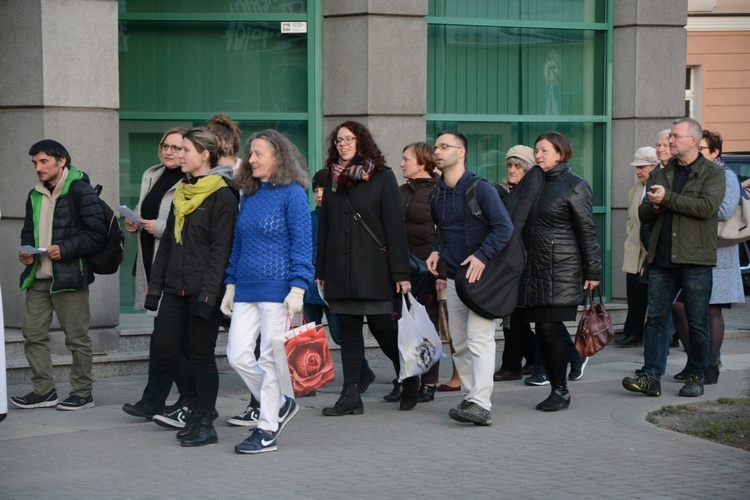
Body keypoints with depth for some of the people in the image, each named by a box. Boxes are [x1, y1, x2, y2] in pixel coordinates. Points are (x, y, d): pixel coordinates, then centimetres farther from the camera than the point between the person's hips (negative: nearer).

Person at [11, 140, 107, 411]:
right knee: (33, 334, 5)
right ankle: (44, 391, 15)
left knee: (77, 337, 0)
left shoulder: (80, 190, -8)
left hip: (69, 276, -7)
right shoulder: (35, 195, 16)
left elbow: (97, 233, -11)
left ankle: (82, 393, 10)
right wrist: (26, 251, 4)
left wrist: (65, 249, -20)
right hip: (38, 276, 7)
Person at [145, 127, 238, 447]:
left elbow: (220, 250, -14)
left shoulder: (222, 197, -9)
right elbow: (167, 243, 18)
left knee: (201, 354, -1)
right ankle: (197, 405, 22)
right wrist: (155, 286, 13)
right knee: (164, 346, 5)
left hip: (205, 290, -8)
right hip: (176, 288, 8)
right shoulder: (181, 193, 15)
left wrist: (208, 294, -19)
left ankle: (204, 425, 9)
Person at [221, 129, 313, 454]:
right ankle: (280, 405, 21)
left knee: (271, 359, -2)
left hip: (277, 289, -7)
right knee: (237, 355, 1)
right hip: (246, 290, 7)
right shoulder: (249, 196, 14)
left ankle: (268, 430, 7)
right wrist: (231, 284, 15)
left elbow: (302, 244, -10)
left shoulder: (292, 194, -6)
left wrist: (297, 289, -16)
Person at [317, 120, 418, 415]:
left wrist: (400, 272, -11)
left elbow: (394, 225, -6)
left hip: (372, 266, -5)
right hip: (340, 267, 5)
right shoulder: (333, 180, 13)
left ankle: (409, 380, 20)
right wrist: (320, 270, 10)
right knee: (349, 329, 4)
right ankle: (351, 396, 4)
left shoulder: (382, 177, -1)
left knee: (381, 325, -3)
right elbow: (324, 227, 14)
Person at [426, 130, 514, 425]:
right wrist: (436, 250, 7)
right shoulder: (437, 195, 10)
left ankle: (481, 405, -21)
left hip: (481, 276, -7)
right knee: (459, 344, 8)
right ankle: (470, 396, 17)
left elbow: (505, 227, -15)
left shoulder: (480, 189, -10)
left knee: (479, 339, -15)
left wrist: (482, 256, -25)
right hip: (454, 278, 7)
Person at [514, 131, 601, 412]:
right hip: (534, 270, 6)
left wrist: (593, 271, -9)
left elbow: (587, 231, -6)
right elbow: (515, 222, 18)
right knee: (543, 329, 4)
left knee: (550, 327, -8)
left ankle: (560, 391, 2)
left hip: (562, 270, -6)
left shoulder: (574, 186, -4)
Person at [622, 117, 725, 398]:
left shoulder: (712, 173, 1)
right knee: (656, 318, 0)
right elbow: (643, 214, 16)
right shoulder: (660, 174, 17)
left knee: (697, 322, 3)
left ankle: (695, 376, 14)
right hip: (662, 259, 4)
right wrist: (653, 207, -7)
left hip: (695, 259, -4)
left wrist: (668, 198, -15)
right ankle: (651, 377, 0)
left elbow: (707, 207, -16)